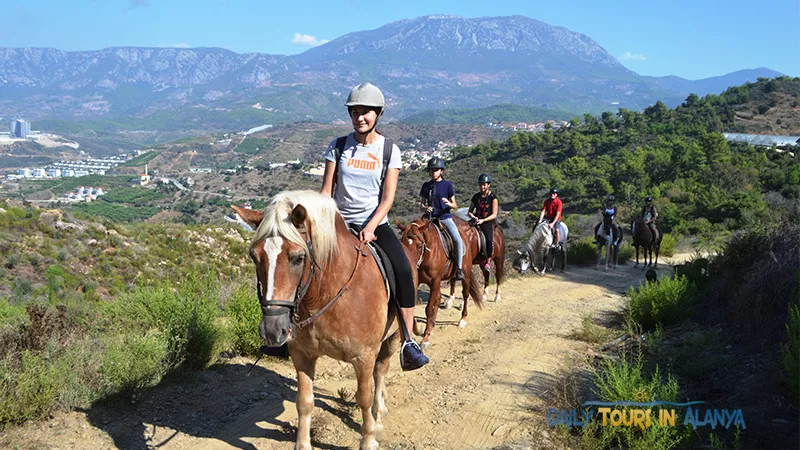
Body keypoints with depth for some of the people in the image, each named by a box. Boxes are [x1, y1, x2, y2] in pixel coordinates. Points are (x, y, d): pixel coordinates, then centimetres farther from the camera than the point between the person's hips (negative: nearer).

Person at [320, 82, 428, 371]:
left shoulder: (389, 150, 1)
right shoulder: (338, 146, 3)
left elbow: (388, 197, -5)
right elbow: (326, 190, 3)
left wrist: (370, 228, -19)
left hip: (375, 224, -1)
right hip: (340, 223, 1)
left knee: (403, 271, -25)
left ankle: (408, 343, -18)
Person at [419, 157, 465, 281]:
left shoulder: (447, 184, 2)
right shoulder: (426, 186, 9)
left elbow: (455, 206, 3)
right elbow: (421, 204, 14)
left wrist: (449, 204, -20)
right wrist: (425, 208, -10)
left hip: (445, 217, -3)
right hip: (430, 217, 3)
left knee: (458, 240, -23)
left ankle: (459, 269, -11)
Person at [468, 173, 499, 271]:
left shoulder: (493, 198, 0)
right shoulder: (476, 196, 13)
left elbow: (494, 215, -5)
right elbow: (470, 212, 15)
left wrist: (483, 220, -19)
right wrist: (473, 217, -8)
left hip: (488, 222, -4)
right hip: (476, 221, 4)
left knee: (489, 240, -29)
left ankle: (488, 262, -9)